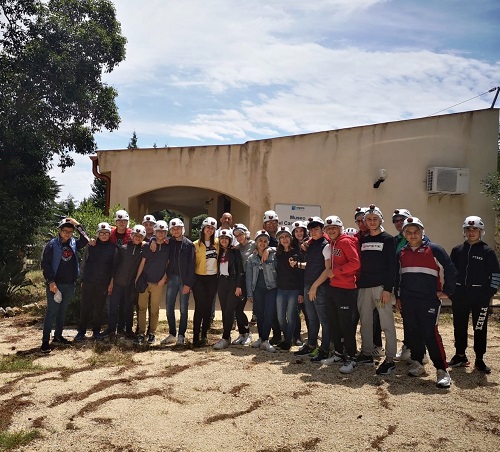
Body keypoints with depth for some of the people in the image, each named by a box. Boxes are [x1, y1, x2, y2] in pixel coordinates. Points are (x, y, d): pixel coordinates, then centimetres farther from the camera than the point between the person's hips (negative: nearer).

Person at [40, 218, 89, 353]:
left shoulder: (74, 243, 8)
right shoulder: (52, 245, -6)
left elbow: (86, 239, 0)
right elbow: (45, 264, -9)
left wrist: (77, 224, -6)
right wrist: (51, 282, -15)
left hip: (70, 285, 5)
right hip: (55, 284, -5)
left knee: (62, 311, 13)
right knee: (52, 312, -5)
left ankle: (58, 337, 22)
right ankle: (45, 341, 0)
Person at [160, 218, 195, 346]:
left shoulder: (189, 244, -4)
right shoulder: (169, 243, 7)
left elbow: (191, 265, -7)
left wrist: (188, 283, -12)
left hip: (184, 280, -4)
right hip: (172, 278, 4)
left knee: (183, 309, 2)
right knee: (169, 308, 6)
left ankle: (181, 335, 10)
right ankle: (172, 334, 17)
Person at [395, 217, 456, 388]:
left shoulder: (434, 249, -4)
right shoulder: (402, 253, 11)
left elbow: (450, 269, -2)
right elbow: (397, 275, 18)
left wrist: (447, 291, -2)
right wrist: (398, 296, 15)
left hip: (429, 300, -5)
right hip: (407, 301, 5)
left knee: (430, 333, -11)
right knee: (412, 333, 9)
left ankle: (441, 370, -5)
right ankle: (417, 363, 23)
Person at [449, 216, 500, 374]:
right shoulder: (457, 250, 8)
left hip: (480, 295, -3)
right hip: (459, 295, 3)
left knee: (480, 328, 1)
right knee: (459, 326, 9)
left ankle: (479, 360, 11)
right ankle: (460, 356, 21)